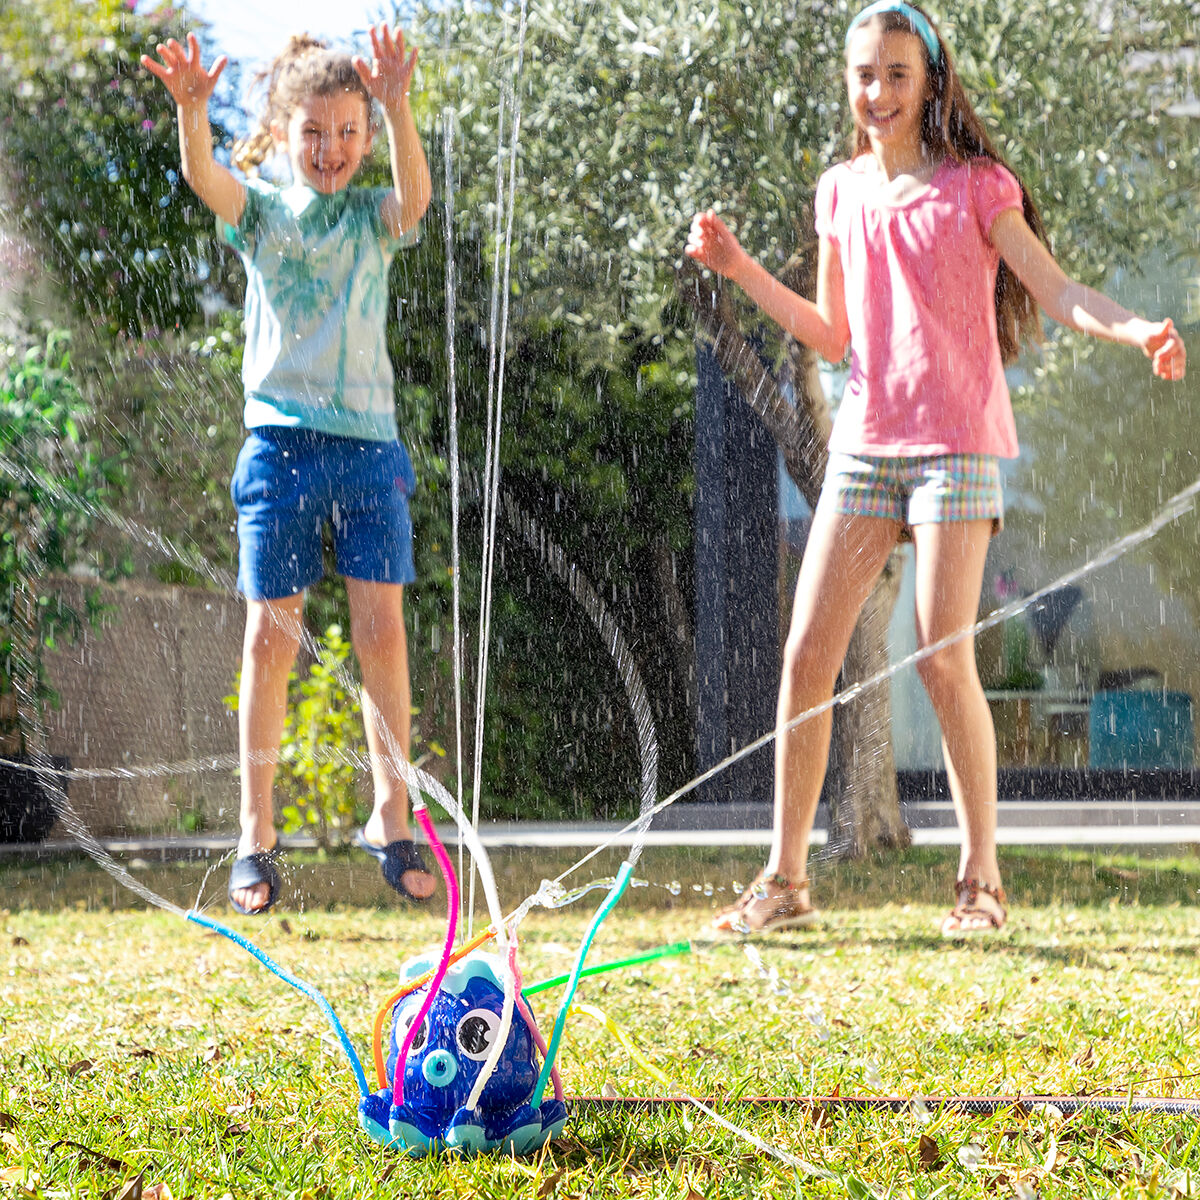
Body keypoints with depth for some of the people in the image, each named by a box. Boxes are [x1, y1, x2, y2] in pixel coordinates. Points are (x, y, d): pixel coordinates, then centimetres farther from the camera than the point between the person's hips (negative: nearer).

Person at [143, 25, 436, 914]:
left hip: (368, 443, 1)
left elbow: (417, 192, -15)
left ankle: (392, 816, 7)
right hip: (282, 439, -1)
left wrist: (398, 107, -34)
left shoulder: (374, 218, 8)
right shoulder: (261, 213, 6)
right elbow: (207, 181, -15)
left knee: (382, 629, -4)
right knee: (272, 635, -1)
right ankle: (256, 834, 5)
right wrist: (190, 111, -36)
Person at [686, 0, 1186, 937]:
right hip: (865, 440, 5)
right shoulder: (842, 192, 13)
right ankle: (785, 879, 6)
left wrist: (1137, 329, -25)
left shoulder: (976, 184, 0)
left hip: (957, 440, -4)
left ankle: (982, 878, 4)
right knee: (807, 654, -2)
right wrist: (742, 272, 10)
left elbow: (1055, 291, -7)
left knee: (944, 659, -10)